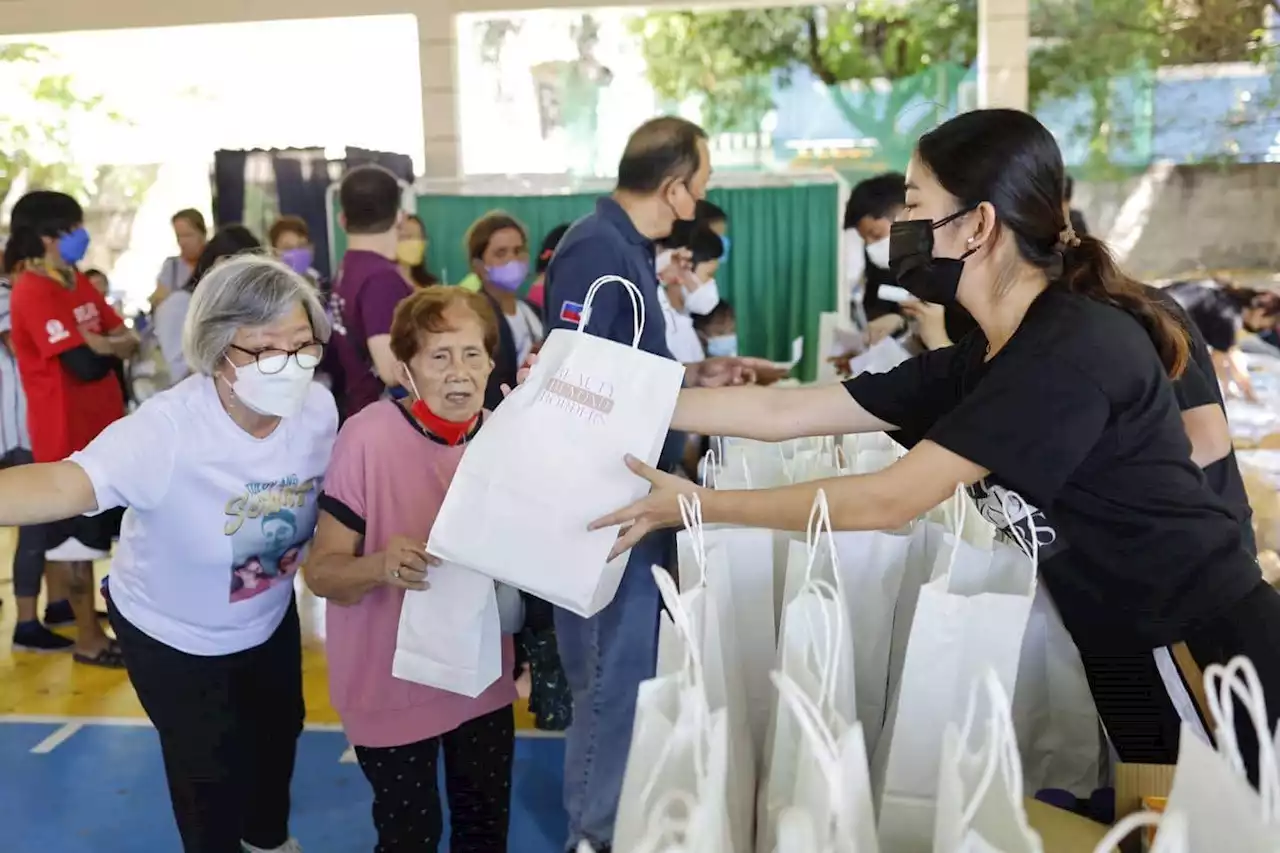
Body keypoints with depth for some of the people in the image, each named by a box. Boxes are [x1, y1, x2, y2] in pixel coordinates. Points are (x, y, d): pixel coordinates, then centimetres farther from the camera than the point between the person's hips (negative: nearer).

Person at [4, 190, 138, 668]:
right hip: (66, 433, -8)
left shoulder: (78, 283, 10)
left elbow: (129, 341, 6)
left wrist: (100, 344, -15)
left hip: (102, 425, 8)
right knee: (76, 536, 3)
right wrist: (111, 347, -4)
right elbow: (84, 365, -24)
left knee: (97, 531, 16)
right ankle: (88, 637, 15)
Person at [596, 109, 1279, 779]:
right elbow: (782, 413, 3)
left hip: (1212, 661, -8)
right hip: (1134, 665, 8)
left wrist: (700, 505, -17)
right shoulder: (982, 359, 3)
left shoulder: (1075, 347, -23)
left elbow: (888, 501, -25)